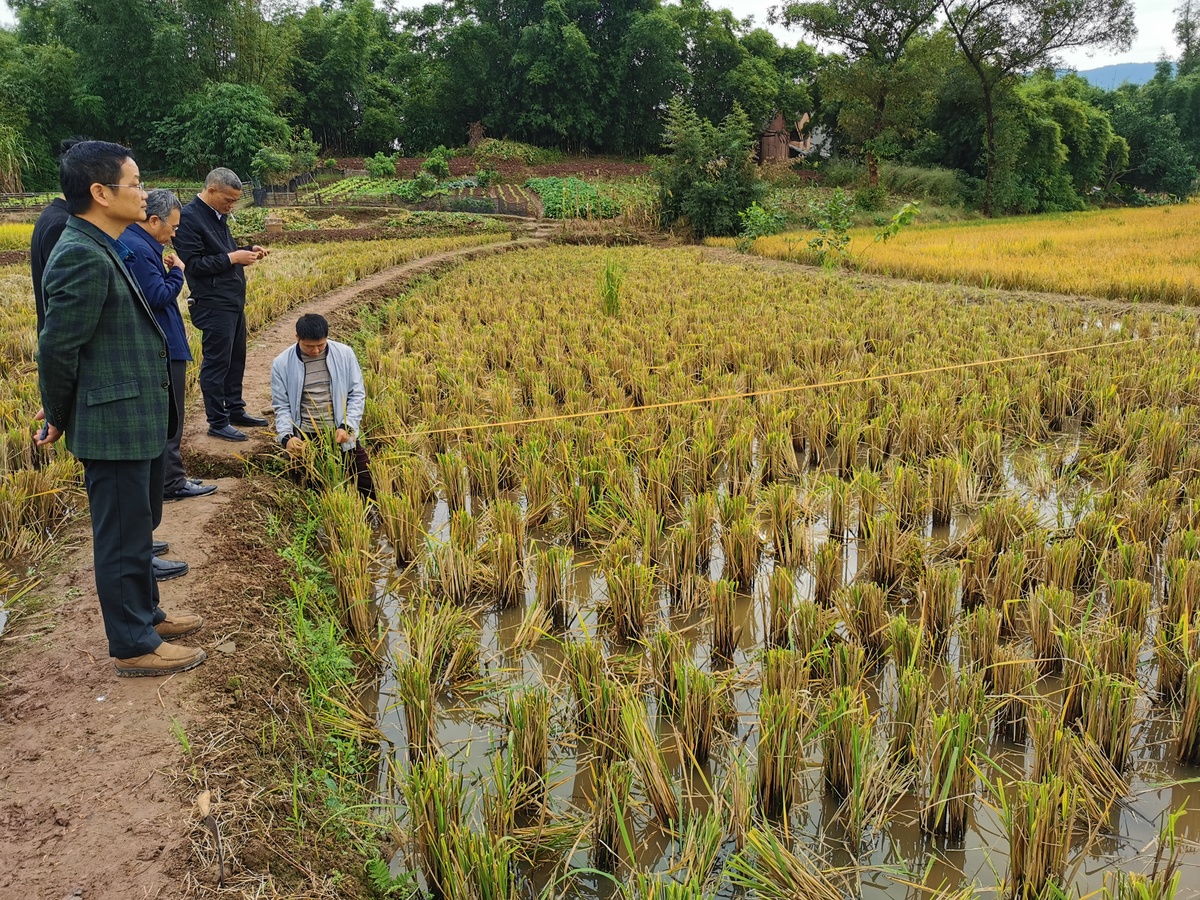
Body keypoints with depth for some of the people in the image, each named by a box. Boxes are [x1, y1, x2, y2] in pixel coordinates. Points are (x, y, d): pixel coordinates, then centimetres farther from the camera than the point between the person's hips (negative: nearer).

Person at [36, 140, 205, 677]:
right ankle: (132, 646, 17)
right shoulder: (82, 257, -20)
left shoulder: (103, 250, 12)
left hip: (138, 418, 10)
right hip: (114, 425, -10)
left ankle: (145, 614, 39)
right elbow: (57, 347, -18)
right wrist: (59, 420, -5)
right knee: (123, 535, 3)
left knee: (140, 523, 22)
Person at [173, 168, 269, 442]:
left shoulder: (219, 215, 13)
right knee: (217, 362, -2)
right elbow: (193, 264, -19)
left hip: (234, 300, 9)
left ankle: (235, 410, 28)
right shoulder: (189, 218, -14)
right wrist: (232, 258, -19)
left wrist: (247, 250, 5)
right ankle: (217, 422, 6)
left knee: (236, 358, 16)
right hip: (214, 304, -9)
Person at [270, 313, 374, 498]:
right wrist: (286, 437, -16)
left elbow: (357, 394, 1)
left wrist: (347, 426, -12)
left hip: (340, 434, 0)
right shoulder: (282, 364, -4)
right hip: (304, 438, 0)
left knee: (368, 483, -2)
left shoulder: (344, 354, -4)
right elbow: (282, 406, 1)